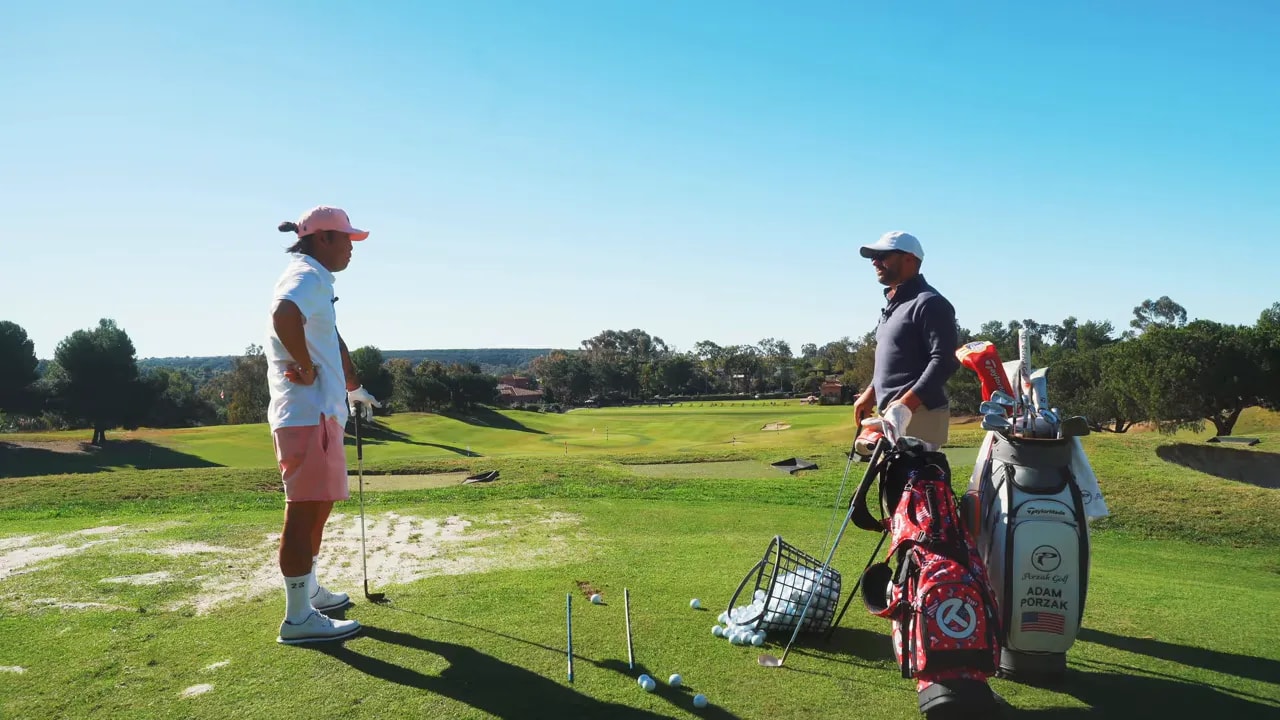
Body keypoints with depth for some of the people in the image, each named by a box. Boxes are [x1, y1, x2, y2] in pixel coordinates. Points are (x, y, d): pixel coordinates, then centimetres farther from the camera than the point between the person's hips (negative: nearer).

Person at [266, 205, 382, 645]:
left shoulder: (314, 279, 20)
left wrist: (354, 387, 35)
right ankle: (298, 618, -1)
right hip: (307, 414, -11)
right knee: (305, 510, -7)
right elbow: (284, 315, -35)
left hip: (319, 412, 11)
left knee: (317, 507, 20)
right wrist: (308, 369, -23)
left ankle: (308, 591, 35)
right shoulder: (307, 275, -13)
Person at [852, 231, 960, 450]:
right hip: (892, 414, 10)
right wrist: (870, 393, 22)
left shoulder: (929, 303, -10)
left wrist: (906, 403, -27)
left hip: (919, 414, -10)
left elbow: (944, 361, -19)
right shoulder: (893, 303, 22)